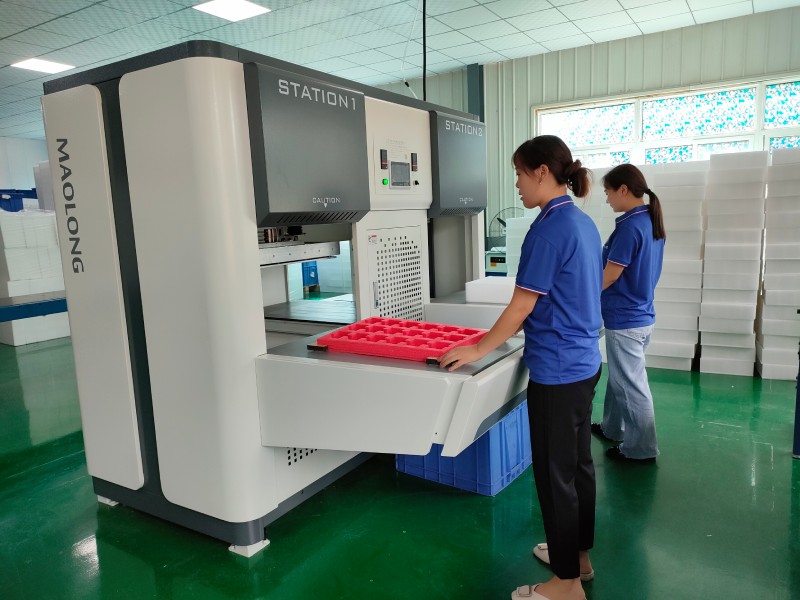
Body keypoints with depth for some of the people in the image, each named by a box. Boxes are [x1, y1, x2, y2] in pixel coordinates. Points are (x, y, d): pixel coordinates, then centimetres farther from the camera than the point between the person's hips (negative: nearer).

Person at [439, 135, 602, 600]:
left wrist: (479, 350, -10)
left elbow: (521, 306, -19)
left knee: (555, 474, 4)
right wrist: (525, 327, 21)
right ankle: (579, 554, 37)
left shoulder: (550, 227, -19)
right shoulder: (584, 222, 9)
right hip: (585, 361, 10)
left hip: (557, 371, -9)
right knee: (578, 461, 20)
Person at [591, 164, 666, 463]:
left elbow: (609, 277, -19)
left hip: (625, 320, -9)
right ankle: (613, 428, 37)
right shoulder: (652, 222, 8)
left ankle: (642, 449, 17)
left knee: (631, 385, 4)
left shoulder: (629, 226, -21)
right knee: (620, 378, 22)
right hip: (640, 313, 9)